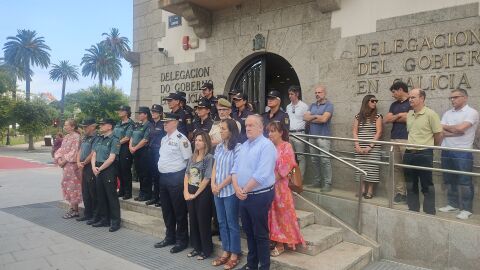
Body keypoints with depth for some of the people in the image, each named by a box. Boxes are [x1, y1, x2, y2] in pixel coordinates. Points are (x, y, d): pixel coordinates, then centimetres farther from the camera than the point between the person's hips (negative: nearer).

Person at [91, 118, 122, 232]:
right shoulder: (99, 139, 13)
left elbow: (111, 158, -16)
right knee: (101, 196, 13)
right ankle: (104, 219, 25)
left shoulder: (114, 140, -10)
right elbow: (94, 155, 14)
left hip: (109, 170, -8)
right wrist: (94, 167, -3)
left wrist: (100, 169, -11)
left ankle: (115, 221, 5)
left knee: (112, 196, -3)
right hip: (98, 170, 8)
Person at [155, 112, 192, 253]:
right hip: (163, 177, 9)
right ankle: (170, 237, 33)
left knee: (179, 210, 2)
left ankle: (182, 240, 16)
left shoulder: (181, 139, -14)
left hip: (176, 177, -9)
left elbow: (188, 160, -14)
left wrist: (183, 176, -11)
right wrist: (163, 172, 16)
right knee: (166, 210, 18)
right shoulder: (164, 139, 13)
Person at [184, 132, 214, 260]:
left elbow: (207, 179, -16)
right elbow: (187, 174, 10)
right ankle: (197, 247, 28)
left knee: (203, 222, 3)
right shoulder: (192, 157, 9)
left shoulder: (209, 158, -12)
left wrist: (195, 194, -12)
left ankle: (206, 250, 17)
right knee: (193, 220, 14)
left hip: (203, 193, -7)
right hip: (190, 193, 7)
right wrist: (186, 191, -2)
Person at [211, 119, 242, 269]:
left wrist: (221, 186, -9)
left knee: (232, 223, 4)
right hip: (217, 191, 7)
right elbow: (215, 167, 11)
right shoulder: (219, 147, 9)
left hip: (230, 191, -6)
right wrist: (213, 184, -3)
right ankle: (226, 252, 25)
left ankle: (235, 254, 16)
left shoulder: (237, 148, -12)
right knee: (222, 223, 13)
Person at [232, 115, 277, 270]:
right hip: (243, 196, 8)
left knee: (260, 234, 3)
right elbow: (235, 169, 10)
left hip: (259, 196, -8)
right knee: (248, 232, 18)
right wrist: (236, 188, -7)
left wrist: (244, 190, -15)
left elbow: (261, 175, -23)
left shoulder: (266, 145, -14)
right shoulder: (244, 146, 12)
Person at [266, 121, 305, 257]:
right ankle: (272, 241, 19)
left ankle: (280, 244, 11)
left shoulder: (286, 146, -4)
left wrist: (272, 179, -14)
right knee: (271, 213, 9)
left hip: (279, 185, -5)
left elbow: (285, 168, -12)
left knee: (281, 213, 3)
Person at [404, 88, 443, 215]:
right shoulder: (409, 114, 9)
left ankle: (429, 213, 12)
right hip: (409, 153, 6)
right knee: (411, 185, 13)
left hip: (424, 154, -6)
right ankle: (413, 210, 24)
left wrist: (430, 147, 6)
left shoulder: (430, 114, -10)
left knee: (427, 186, 2)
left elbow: (438, 134, -6)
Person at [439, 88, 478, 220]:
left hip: (463, 152, -6)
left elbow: (460, 128, -19)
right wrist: (456, 131, -12)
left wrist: (445, 127, -2)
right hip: (446, 151, 6)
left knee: (464, 182, 0)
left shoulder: (472, 112, -5)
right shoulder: (447, 113, 12)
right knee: (450, 180, 13)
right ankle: (453, 204, 25)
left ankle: (466, 209, 9)